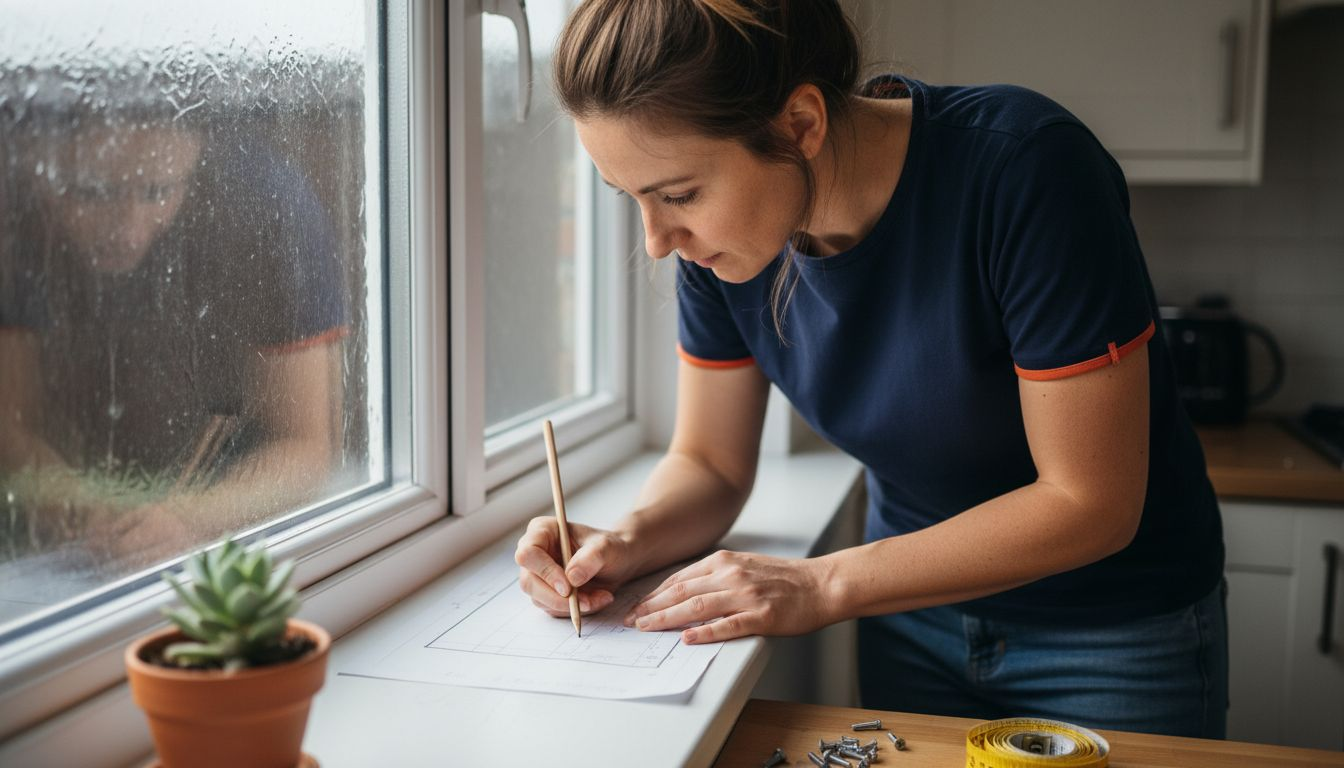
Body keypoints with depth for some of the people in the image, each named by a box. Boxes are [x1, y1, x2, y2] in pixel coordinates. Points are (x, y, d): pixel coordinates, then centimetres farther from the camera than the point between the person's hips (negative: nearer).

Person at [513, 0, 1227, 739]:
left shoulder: (1025, 169, -31)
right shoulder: (716, 239, -14)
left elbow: (1091, 503, -26)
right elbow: (708, 465, -2)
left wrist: (824, 586, -27)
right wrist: (628, 543, -23)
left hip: (1113, 625, -4)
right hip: (915, 610, 4)